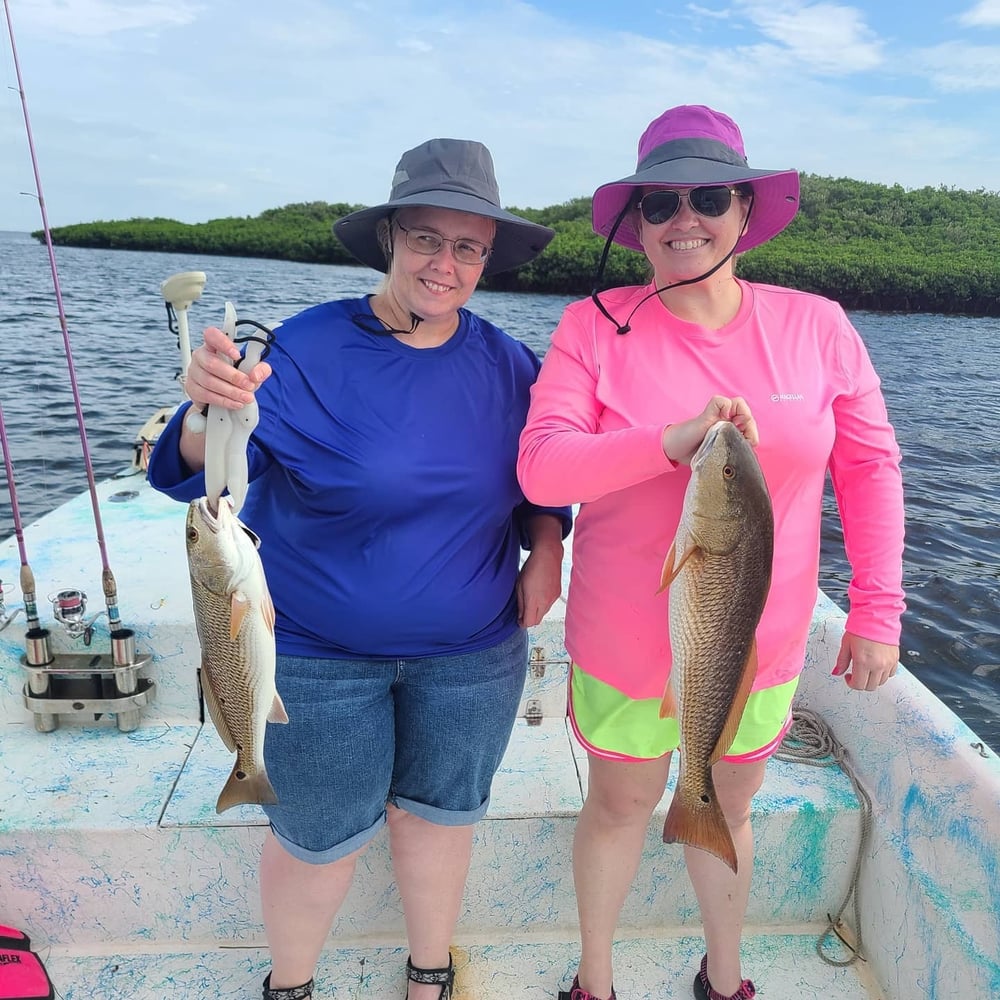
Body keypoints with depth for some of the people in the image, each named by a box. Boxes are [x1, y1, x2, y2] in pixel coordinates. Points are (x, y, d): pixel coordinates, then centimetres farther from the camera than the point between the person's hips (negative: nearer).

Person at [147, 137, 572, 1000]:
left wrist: (547, 552, -7)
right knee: (320, 835, 13)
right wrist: (212, 410, -42)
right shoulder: (309, 348, -13)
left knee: (439, 812, 20)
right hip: (317, 653, -2)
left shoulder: (508, 365, -3)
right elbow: (209, 471, -21)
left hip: (472, 652, 3)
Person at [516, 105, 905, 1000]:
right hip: (626, 643, -1)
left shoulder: (815, 326, -6)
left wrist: (877, 610, -1)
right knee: (620, 807, 20)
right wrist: (674, 441, -34)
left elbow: (870, 466, 1)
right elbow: (540, 468, -20)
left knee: (726, 811, 24)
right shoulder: (596, 328, -12)